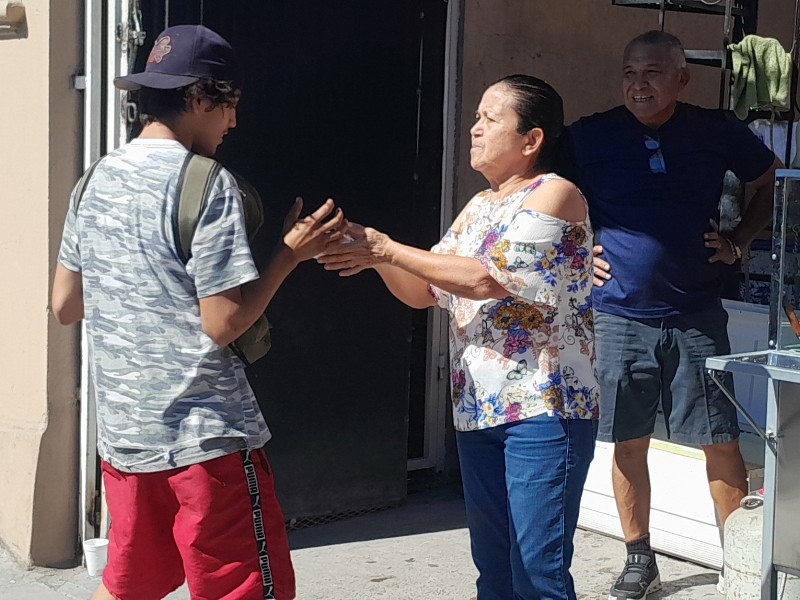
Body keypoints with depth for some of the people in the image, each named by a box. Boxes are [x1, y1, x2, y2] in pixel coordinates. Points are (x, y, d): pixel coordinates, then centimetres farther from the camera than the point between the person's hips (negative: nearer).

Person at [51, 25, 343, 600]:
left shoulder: (97, 181, 8)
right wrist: (291, 253, -7)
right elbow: (222, 323, -18)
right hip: (207, 440, -7)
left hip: (123, 437, 8)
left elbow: (65, 306, 14)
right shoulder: (208, 184, -15)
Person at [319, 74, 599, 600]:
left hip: (543, 409, -8)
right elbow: (423, 292, 16)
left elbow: (491, 279, -20)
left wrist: (388, 249, -15)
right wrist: (377, 256, -4)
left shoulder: (554, 194, -9)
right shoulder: (478, 208, 18)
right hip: (478, 412, 8)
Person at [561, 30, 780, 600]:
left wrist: (739, 242, 7)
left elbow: (772, 180, 18)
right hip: (620, 315, 0)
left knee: (721, 442, 1)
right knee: (629, 443, 7)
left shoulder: (716, 131, 1)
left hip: (696, 317, 0)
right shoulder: (589, 136, -1)